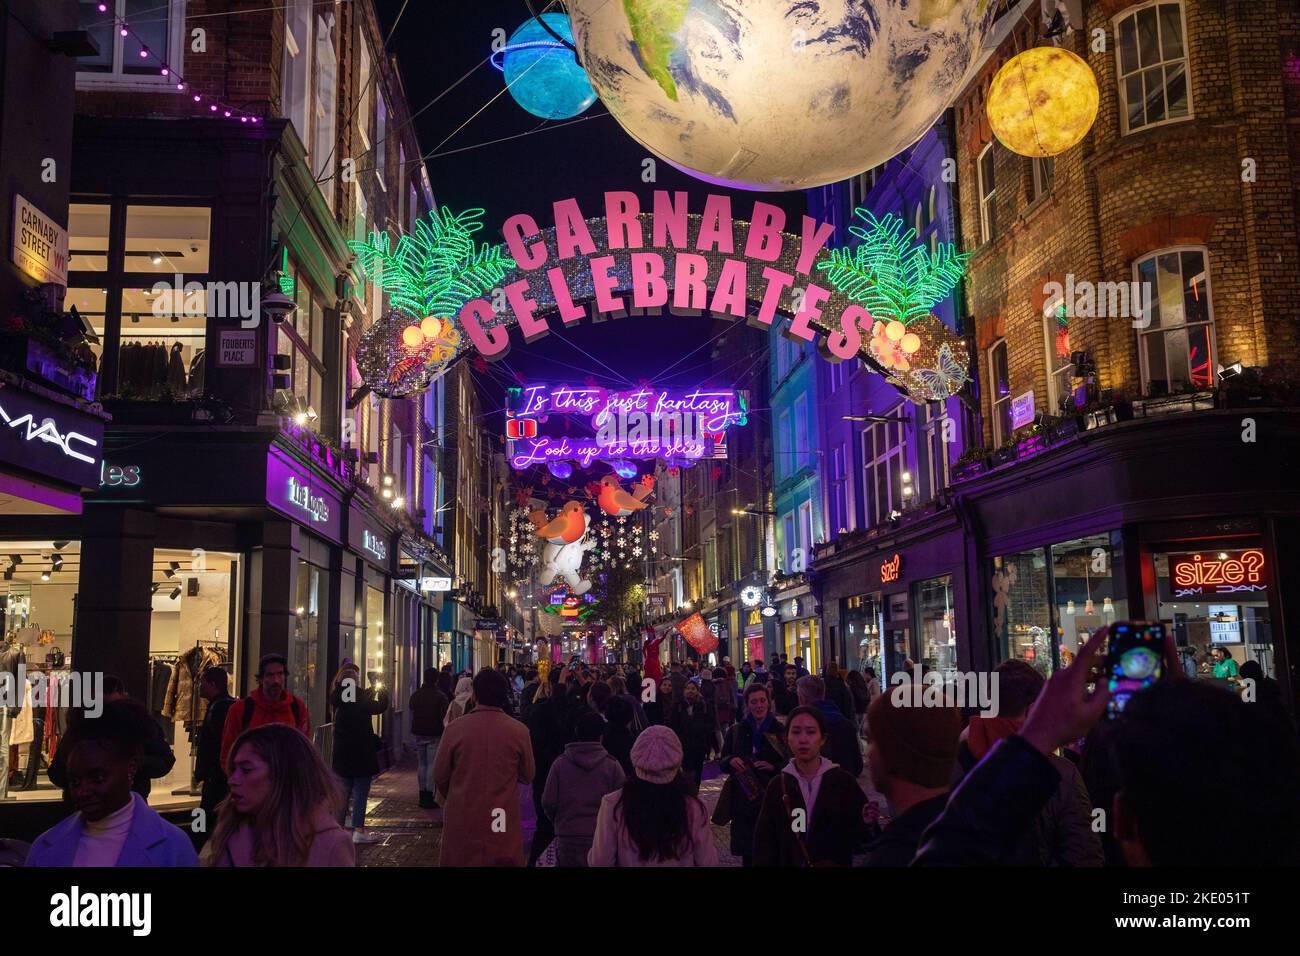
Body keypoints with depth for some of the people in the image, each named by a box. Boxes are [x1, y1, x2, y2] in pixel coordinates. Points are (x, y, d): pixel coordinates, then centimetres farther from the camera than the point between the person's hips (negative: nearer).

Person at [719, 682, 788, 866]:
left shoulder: (780, 731, 0)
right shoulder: (736, 731, 7)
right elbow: (722, 763, 11)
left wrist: (774, 767, -16)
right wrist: (731, 761, -10)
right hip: (743, 799, 2)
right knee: (747, 853, 3)